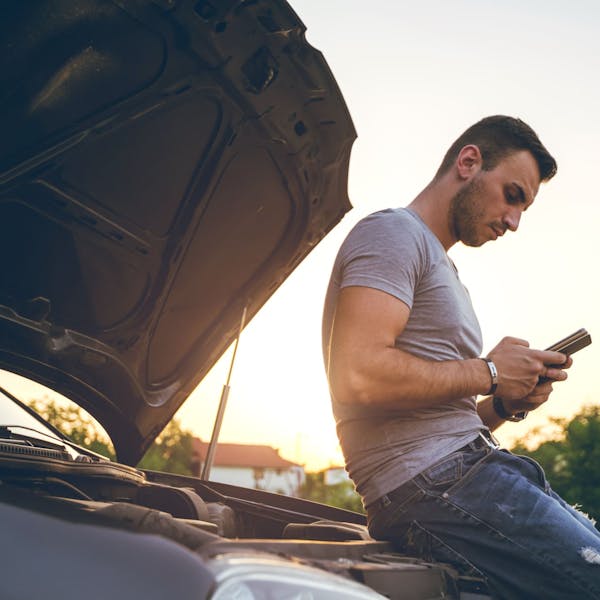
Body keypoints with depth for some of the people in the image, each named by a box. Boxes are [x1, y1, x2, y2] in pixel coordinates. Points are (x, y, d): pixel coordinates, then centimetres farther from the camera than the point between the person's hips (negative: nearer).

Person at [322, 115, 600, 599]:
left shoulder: (441, 266, 28)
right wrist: (488, 373, -10)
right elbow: (358, 377, -21)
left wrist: (504, 406, 8)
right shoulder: (394, 234, -3)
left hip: (466, 465, 10)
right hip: (427, 482, -10)